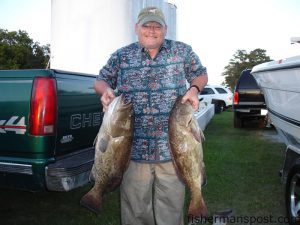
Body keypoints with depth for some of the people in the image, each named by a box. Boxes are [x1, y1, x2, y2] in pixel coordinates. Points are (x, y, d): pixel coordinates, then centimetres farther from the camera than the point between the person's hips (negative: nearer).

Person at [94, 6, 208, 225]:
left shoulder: (183, 51, 5)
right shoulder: (121, 56, 6)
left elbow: (201, 75, 16)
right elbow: (101, 80, 15)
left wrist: (195, 89, -5)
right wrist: (106, 90, -8)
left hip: (172, 147, 0)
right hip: (133, 147, 1)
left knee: (171, 205, 11)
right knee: (135, 207, 13)